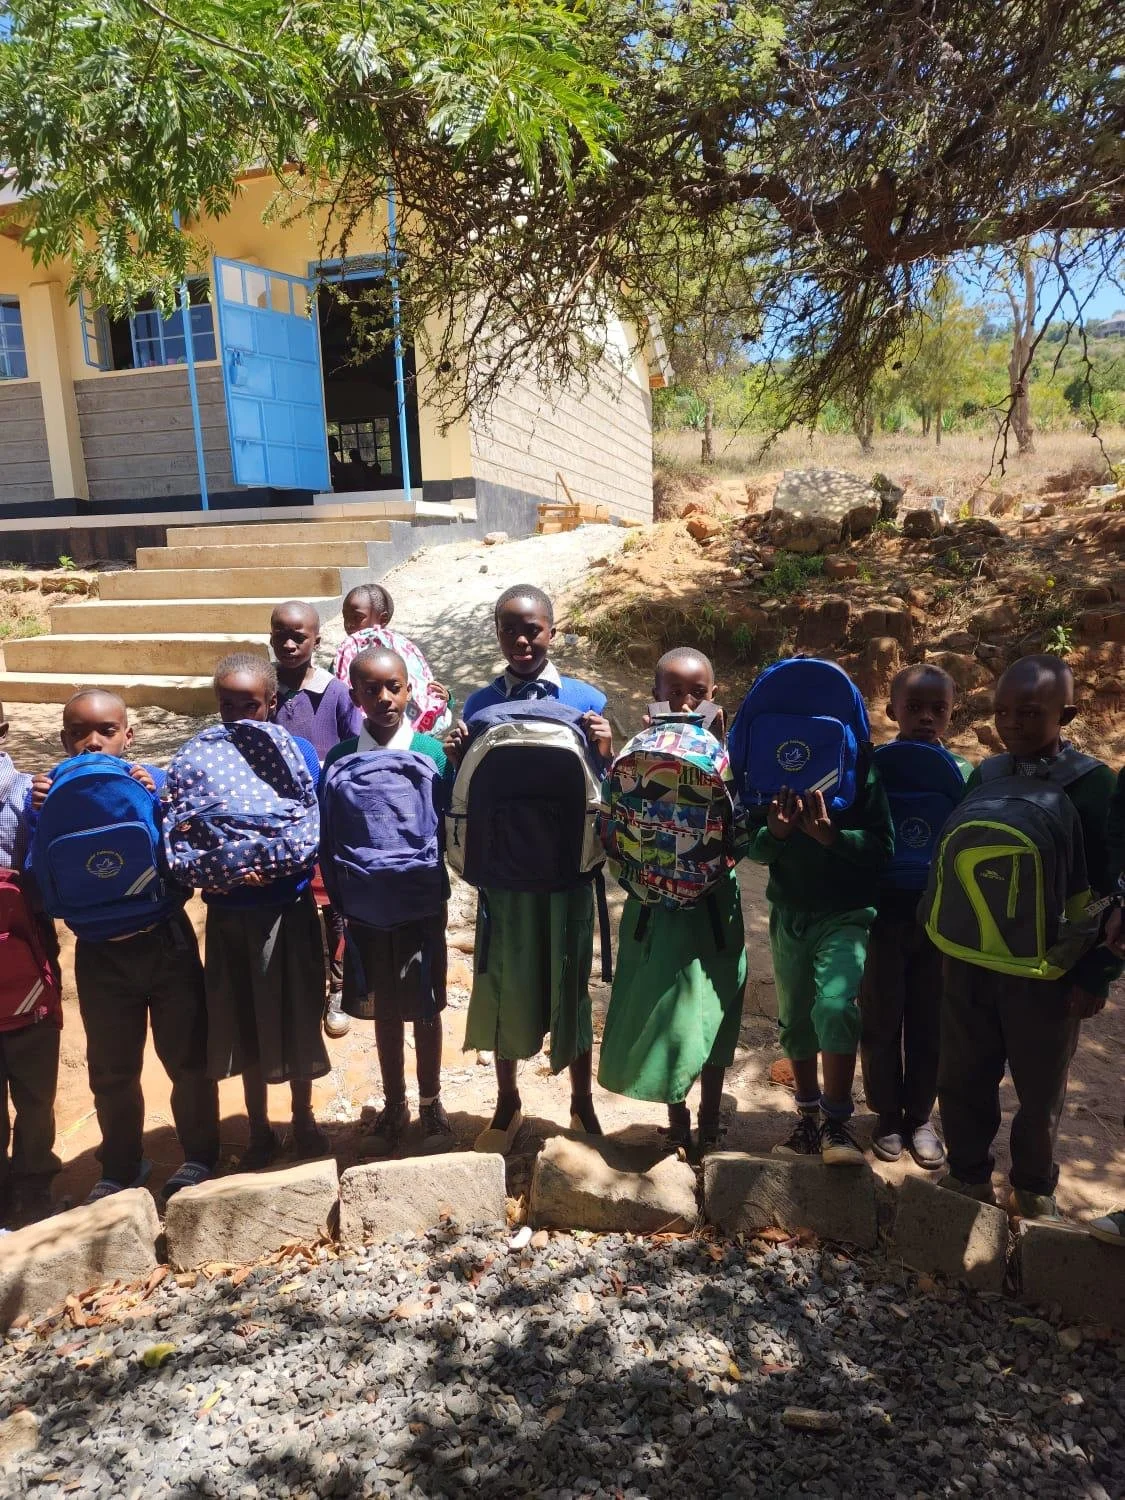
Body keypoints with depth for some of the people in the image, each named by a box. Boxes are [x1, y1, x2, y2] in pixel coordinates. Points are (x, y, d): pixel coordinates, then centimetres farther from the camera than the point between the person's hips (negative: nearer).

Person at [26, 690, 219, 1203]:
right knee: (111, 1072, 17)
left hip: (165, 943, -1)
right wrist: (37, 816, -21)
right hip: (99, 956, 2)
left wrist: (157, 801, -26)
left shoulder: (155, 782, -9)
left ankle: (199, 1156, 32)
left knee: (187, 1059, 10)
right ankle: (120, 1168, 38)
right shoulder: (51, 792, -5)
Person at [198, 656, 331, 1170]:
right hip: (228, 914, 2)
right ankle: (259, 1130, 34)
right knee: (244, 1027, 14)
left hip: (287, 910, -1)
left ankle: (303, 1118, 35)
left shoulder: (299, 752, -7)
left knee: (296, 1020, 12)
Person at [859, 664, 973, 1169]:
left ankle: (919, 1117, 32)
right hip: (883, 916, -1)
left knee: (929, 1024, 13)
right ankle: (887, 1115, 30)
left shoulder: (965, 774, -1)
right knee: (880, 1023, 11)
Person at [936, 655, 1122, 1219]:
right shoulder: (983, 775, 2)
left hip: (1048, 972, -3)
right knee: (961, 1079, 14)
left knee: (1040, 1091, 15)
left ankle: (1033, 1191, 38)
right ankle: (968, 1176, 36)